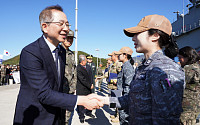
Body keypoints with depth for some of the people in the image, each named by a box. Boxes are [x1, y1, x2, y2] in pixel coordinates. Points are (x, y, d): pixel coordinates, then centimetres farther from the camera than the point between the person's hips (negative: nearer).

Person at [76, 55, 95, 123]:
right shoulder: (78, 68, -19)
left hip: (88, 88, 7)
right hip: (81, 90, -7)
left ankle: (88, 112, 37)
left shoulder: (88, 67, 6)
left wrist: (91, 84, 0)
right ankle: (81, 116, 21)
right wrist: (90, 86, -13)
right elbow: (82, 80, -21)